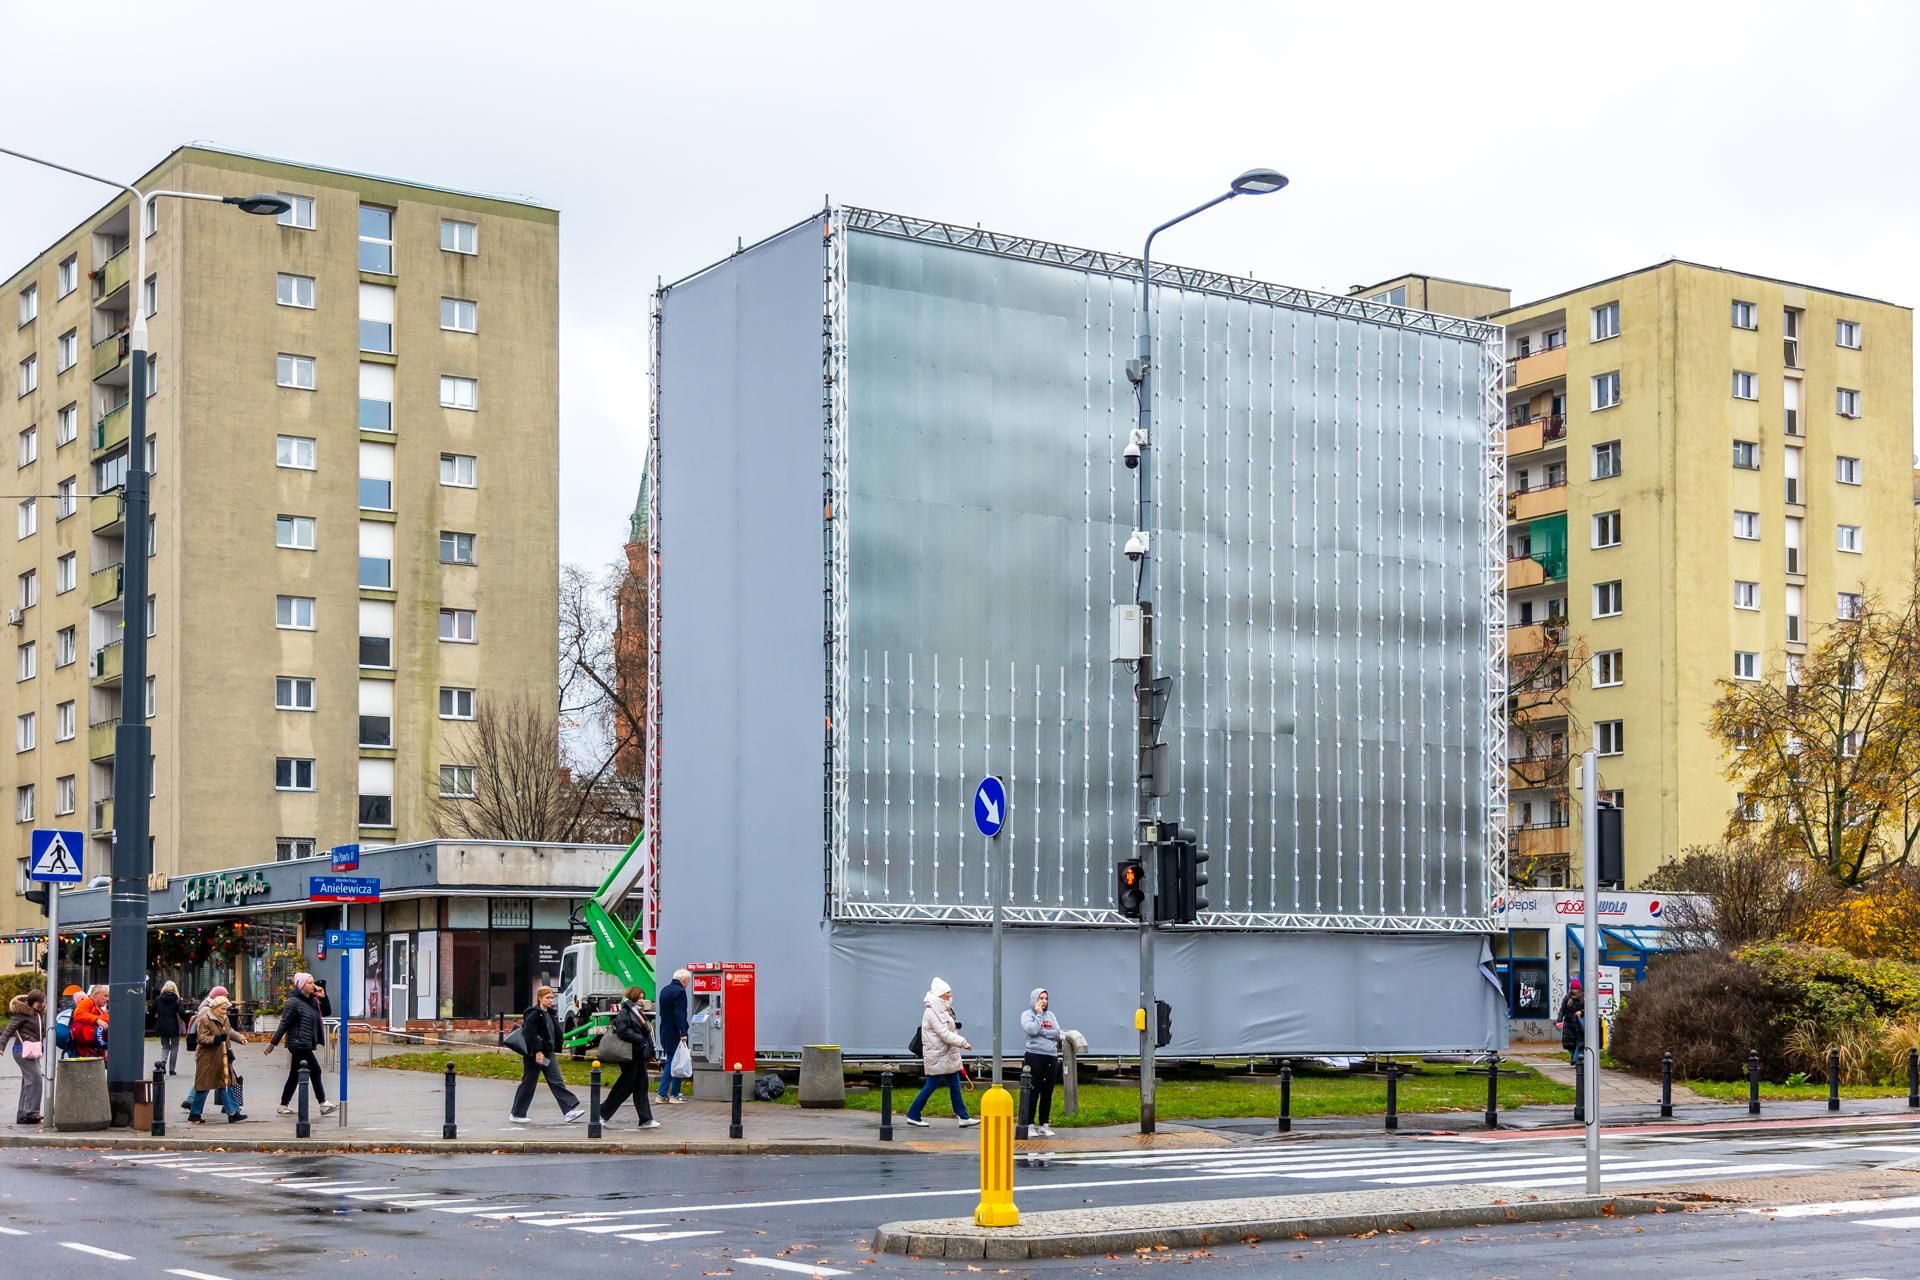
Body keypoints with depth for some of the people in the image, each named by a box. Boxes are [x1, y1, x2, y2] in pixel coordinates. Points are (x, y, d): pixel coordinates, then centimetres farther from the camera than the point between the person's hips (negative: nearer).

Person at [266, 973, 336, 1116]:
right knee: (315, 1071, -6)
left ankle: (284, 1106, 17)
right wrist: (273, 1042, -14)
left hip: (305, 1045, 9)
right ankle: (323, 1104, -1)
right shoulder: (294, 1002, -11)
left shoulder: (312, 1002, 14)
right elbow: (284, 1023, -13)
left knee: (295, 1076, 11)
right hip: (299, 1044, -9)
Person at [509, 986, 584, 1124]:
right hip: (534, 1054, -7)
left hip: (548, 1053, 7)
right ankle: (516, 1114, 15)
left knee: (557, 1081, -2)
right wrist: (537, 1052, -23)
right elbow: (530, 1034, -20)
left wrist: (555, 1050, 13)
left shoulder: (551, 1014, 12)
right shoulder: (534, 1014, -14)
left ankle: (570, 1110, -10)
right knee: (528, 1084, 3)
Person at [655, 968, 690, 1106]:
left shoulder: (664, 990, 13)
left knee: (669, 1063, 14)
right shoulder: (680, 991, -15)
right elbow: (680, 1014, -22)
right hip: (675, 1034, -8)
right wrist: (683, 1033, -22)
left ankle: (662, 1094, 12)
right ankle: (675, 1095, 2)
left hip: (665, 1032, 8)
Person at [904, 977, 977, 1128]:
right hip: (937, 1056, -10)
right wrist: (962, 1042, -24)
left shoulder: (944, 1010, 14)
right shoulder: (932, 1012, -18)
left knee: (954, 1085, 8)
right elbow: (944, 1034, -24)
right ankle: (912, 1115, 7)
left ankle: (963, 1117, 10)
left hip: (947, 1056, 10)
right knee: (931, 1085, -3)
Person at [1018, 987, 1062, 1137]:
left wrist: (1041, 1032, -9)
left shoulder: (1051, 1015, 14)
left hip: (1051, 1057, 5)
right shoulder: (1027, 1014, 2)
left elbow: (1057, 1033, 1)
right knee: (1034, 1092, -4)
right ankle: (1030, 1125, 0)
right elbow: (1032, 1030, -16)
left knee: (1048, 1093, 7)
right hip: (1035, 1056, -5)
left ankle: (1044, 1125, 13)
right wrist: (1038, 1014, -7)